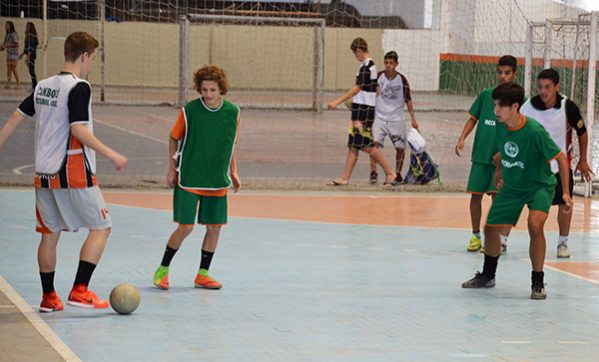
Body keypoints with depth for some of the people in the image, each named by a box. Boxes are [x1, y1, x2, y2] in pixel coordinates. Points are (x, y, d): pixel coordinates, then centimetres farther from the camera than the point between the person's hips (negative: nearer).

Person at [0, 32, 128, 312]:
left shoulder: (43, 86, 11)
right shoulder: (79, 87, -11)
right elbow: (78, 130, -20)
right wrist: (112, 155, -16)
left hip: (44, 173, 8)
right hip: (73, 173, -7)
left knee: (49, 233, 13)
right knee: (101, 227, 2)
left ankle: (48, 297, 16)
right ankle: (79, 290, -6)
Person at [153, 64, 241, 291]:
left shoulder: (232, 112, -3)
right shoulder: (189, 111, -11)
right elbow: (174, 138, 3)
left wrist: (233, 172, 11)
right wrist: (172, 168, 2)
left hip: (217, 181, 4)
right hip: (188, 179, -3)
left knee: (214, 227, 4)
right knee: (186, 227, -7)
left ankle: (202, 275, 19)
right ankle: (162, 270, 12)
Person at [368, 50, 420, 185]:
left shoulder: (402, 80, -3)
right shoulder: (379, 77, -4)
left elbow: (408, 99, 4)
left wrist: (413, 118, 2)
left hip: (397, 119, 1)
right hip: (379, 117, -1)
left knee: (400, 148, 3)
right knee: (374, 143, -18)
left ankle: (397, 174, 21)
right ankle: (373, 172, -14)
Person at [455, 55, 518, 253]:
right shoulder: (486, 94, 6)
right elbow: (473, 118, 13)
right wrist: (463, 138, -2)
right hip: (480, 154, 3)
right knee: (475, 195, 4)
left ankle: (500, 240, -4)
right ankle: (475, 236, 19)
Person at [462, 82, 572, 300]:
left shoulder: (535, 131, -29)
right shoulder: (501, 126, -11)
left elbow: (560, 158, -20)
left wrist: (566, 192, -22)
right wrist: (499, 170, 20)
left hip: (540, 185, -6)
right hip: (511, 186, 6)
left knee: (535, 225, -30)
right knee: (491, 229, 8)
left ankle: (538, 282, -15)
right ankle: (487, 276, 35)